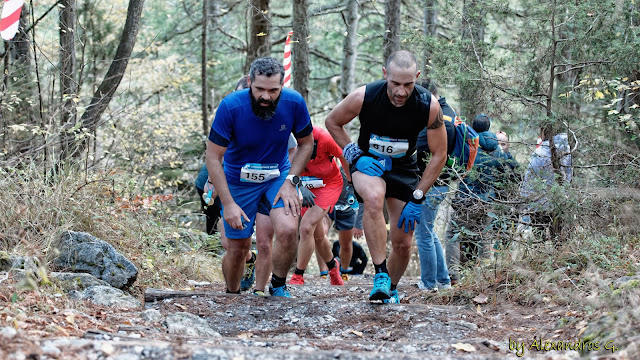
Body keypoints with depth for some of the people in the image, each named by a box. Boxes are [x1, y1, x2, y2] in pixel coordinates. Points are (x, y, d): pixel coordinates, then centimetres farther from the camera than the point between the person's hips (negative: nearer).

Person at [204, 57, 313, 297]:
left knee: (288, 230, -24)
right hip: (239, 180, -1)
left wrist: (291, 181, -14)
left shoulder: (294, 103, -20)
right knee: (238, 248, 4)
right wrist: (228, 204, -24)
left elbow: (306, 143, -2)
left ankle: (278, 287, 2)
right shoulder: (231, 106, -26)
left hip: (278, 175, 1)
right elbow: (213, 157, -19)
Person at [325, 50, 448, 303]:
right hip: (369, 161, -2)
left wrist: (417, 199, -14)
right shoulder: (364, 97, -24)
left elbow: (439, 155, -11)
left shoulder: (428, 105, -22)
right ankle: (381, 275, -31)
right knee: (374, 199, -37)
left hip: (403, 168, 2)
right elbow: (332, 122, -3)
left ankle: (391, 289, 29)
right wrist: (351, 153, -15)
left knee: (403, 243, -1)